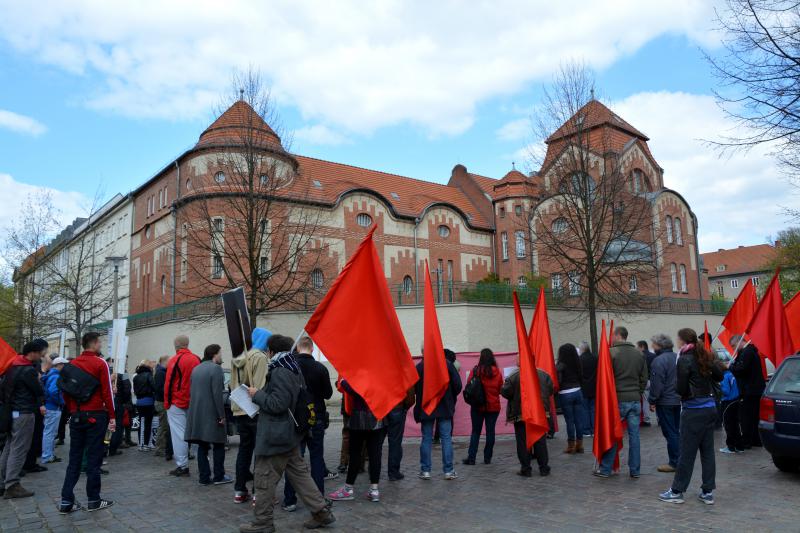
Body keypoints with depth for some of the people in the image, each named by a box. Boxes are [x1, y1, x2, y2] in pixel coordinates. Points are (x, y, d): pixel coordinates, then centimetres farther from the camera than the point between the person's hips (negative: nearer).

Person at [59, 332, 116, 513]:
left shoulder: (72, 364, 7)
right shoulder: (100, 363, -9)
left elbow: (66, 392, 9)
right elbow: (107, 392, -12)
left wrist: (72, 411, 17)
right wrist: (112, 416, -6)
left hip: (76, 416, 5)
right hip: (96, 416, -5)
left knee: (74, 458, 11)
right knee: (94, 458, 2)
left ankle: (66, 501, 10)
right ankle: (93, 500, 8)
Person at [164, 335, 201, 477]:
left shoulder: (174, 361, -10)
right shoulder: (197, 360, 3)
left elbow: (168, 384, -10)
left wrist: (167, 403, -1)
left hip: (177, 404, -5)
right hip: (193, 404, 5)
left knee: (178, 434, 0)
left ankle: (182, 466, 1)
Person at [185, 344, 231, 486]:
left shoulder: (196, 369, 13)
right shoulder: (216, 368, -12)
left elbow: (193, 391, 15)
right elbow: (217, 394, -18)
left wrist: (196, 409, 18)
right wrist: (222, 415, -14)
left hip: (196, 414, 7)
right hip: (212, 414, -7)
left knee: (202, 446, 10)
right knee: (218, 445, 5)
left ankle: (204, 477, 11)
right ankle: (219, 476, 8)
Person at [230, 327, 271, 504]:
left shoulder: (239, 359, 13)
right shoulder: (260, 357, -13)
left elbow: (234, 386, 15)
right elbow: (261, 387, -19)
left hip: (240, 411, 8)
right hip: (256, 411, -8)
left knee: (244, 449, 16)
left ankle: (239, 491, 21)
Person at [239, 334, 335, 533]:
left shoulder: (280, 372, -19)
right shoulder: (293, 369, 12)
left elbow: (277, 404, -25)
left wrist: (257, 394, -12)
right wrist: (261, 395, 13)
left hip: (275, 437, -10)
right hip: (289, 434, 10)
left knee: (265, 479, 4)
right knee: (299, 474, 14)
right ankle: (321, 512, 17)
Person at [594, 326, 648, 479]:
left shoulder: (612, 352, -11)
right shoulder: (639, 354, 6)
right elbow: (644, 378, 9)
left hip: (618, 400, -4)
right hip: (635, 400, 4)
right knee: (634, 435, 8)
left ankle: (605, 469, 11)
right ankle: (635, 470, 14)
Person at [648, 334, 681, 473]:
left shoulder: (659, 361, -19)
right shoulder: (678, 358, 6)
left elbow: (656, 384, -19)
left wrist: (652, 401, -10)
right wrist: (680, 394, 18)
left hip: (665, 402, -8)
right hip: (678, 400, 8)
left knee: (670, 433, -1)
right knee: (677, 431, 16)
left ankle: (674, 463, 4)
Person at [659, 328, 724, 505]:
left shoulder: (684, 360, -14)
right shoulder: (706, 357, 7)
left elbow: (682, 389, -15)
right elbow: (719, 376, 21)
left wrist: (676, 388, 4)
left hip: (693, 411, -7)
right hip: (710, 408, 7)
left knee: (687, 453, 0)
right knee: (707, 451, 12)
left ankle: (677, 491, 9)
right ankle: (708, 492, 18)